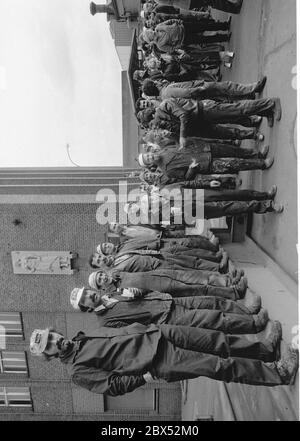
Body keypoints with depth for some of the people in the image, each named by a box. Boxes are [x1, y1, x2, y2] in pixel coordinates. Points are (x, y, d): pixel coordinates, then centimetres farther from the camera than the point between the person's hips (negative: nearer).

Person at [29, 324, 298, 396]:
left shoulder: (83, 337, 17)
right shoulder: (78, 372, -3)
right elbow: (113, 386, -10)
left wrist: (148, 328, 8)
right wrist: (147, 377, -15)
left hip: (155, 335, 6)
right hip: (160, 364, -6)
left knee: (215, 341, 0)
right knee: (217, 366, -8)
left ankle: (263, 347, 17)